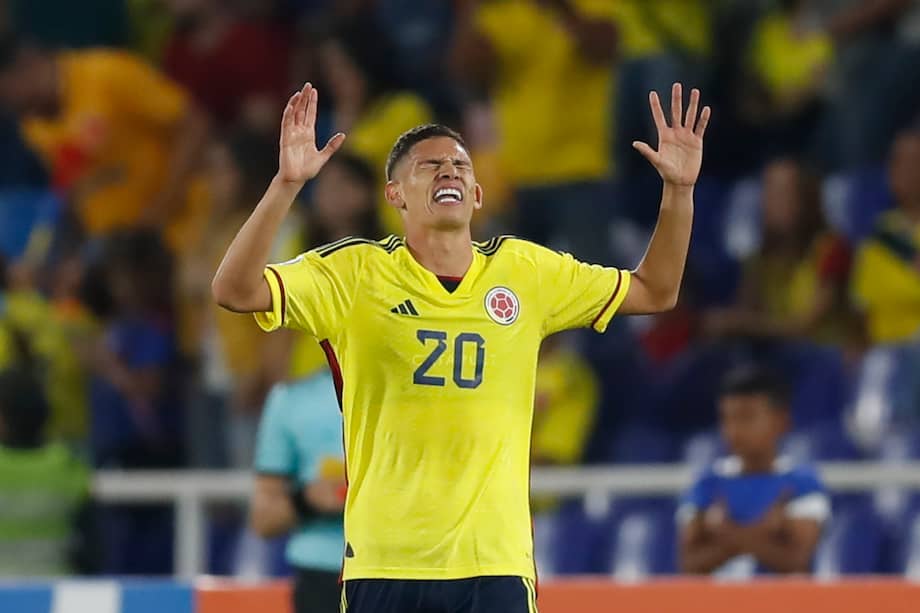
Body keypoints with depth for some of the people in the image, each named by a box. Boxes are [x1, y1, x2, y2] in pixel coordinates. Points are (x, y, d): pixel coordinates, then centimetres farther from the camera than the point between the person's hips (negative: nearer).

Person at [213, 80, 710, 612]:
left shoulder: (527, 272, 10)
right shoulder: (354, 273, 0)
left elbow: (655, 291, 18)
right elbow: (235, 290, -11)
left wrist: (680, 190, 6)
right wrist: (287, 185, -23)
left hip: (497, 566, 2)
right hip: (385, 567, -2)